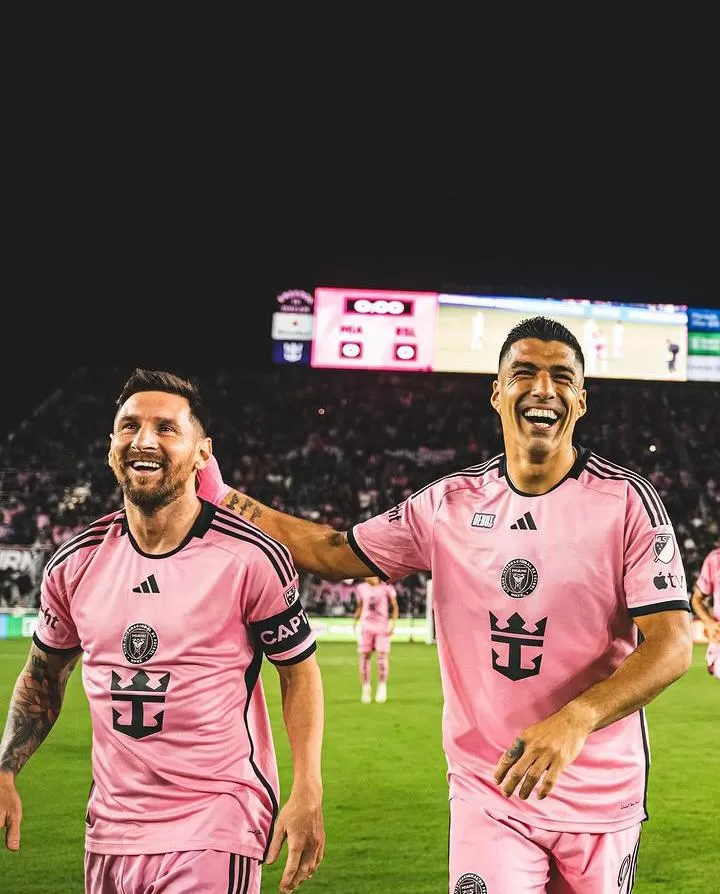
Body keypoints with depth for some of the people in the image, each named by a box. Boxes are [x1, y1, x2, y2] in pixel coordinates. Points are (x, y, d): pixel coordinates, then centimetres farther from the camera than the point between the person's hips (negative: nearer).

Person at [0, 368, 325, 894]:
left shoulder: (250, 557, -11)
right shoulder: (76, 564, 2)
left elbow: (298, 671, -2)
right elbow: (44, 676, 16)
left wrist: (308, 795, -11)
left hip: (215, 829, -5)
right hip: (111, 826, 5)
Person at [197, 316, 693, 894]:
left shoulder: (626, 500, -9)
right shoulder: (451, 504, 2)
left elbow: (671, 644, -16)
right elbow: (338, 554, 12)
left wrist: (573, 720, -32)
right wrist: (220, 498, 4)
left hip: (601, 798, -1)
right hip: (487, 788, 1)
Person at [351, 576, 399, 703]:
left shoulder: (386, 588, -3)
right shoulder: (361, 588, 6)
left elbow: (395, 607, 3)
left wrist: (393, 623, -6)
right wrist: (355, 620, 3)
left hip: (382, 625, -2)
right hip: (366, 625, 2)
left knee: (383, 655, -7)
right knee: (365, 656, -1)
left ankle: (382, 687, 6)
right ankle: (365, 688, 9)